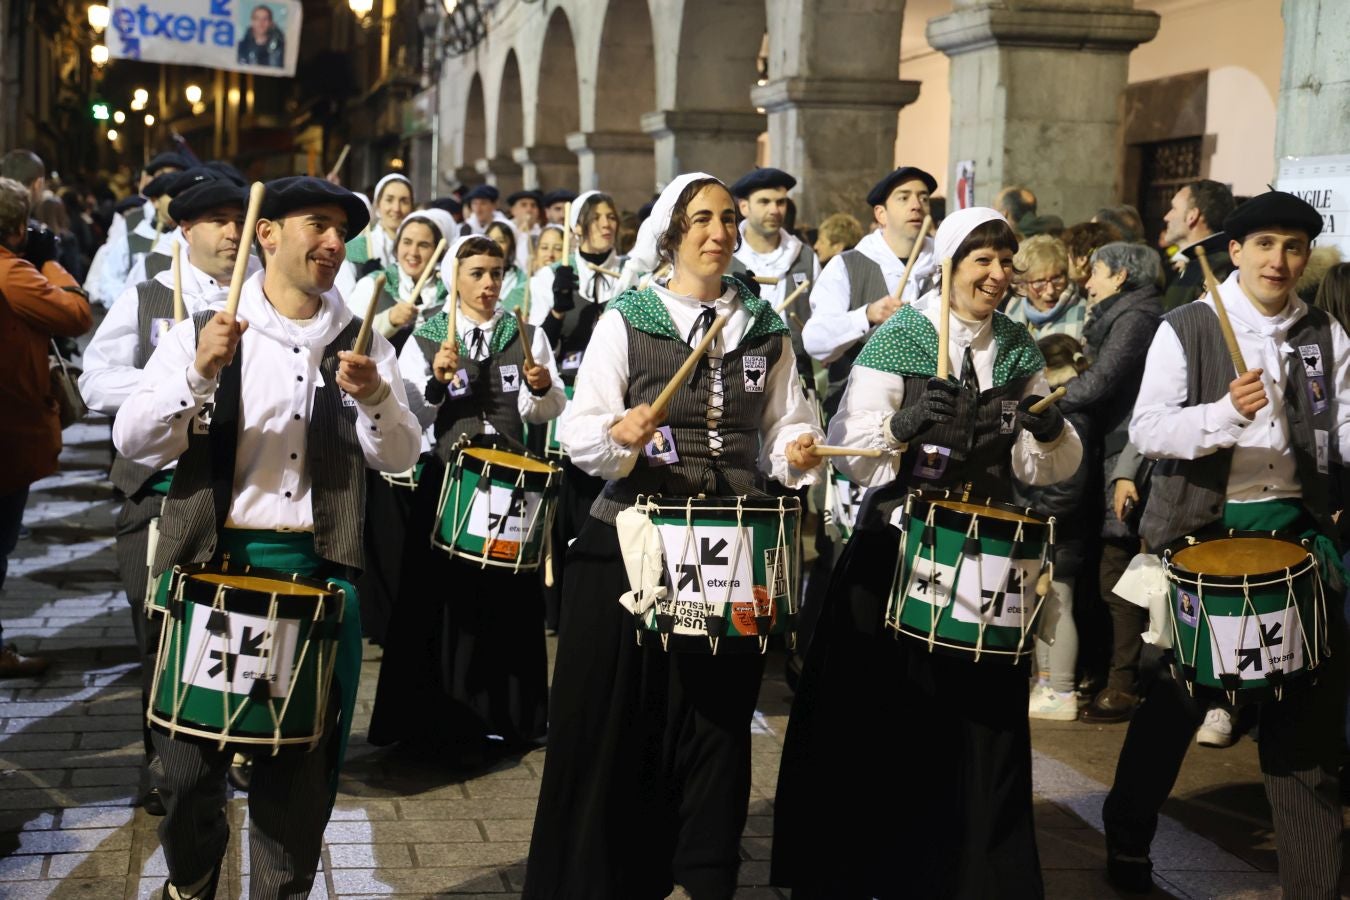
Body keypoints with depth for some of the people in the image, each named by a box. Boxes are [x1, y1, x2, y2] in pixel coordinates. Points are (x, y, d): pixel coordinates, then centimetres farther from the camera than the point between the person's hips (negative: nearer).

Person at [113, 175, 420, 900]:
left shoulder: (361, 344, 8)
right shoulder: (202, 333, 2)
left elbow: (400, 458, 1)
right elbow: (134, 444, -7)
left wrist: (372, 395, -18)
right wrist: (201, 373, -21)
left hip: (319, 569, 2)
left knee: (300, 770, 7)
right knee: (189, 763, 5)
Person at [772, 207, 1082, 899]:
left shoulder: (1019, 349, 8)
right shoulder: (898, 338, -5)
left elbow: (1048, 466, 8)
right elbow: (851, 455, -11)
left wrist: (1049, 431, -14)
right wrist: (900, 426, -30)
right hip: (898, 548, -3)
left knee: (981, 723, 5)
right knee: (882, 718, 1)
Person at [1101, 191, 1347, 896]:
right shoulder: (1186, 328, -2)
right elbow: (1146, 428, -11)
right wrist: (1225, 413, -26)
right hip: (1202, 528, -3)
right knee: (1179, 694, 10)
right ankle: (1128, 839, 31)